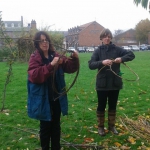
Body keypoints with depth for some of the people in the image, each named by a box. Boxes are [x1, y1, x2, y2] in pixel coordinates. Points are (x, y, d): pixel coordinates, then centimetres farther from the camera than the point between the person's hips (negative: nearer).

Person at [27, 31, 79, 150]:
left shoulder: (56, 56, 4)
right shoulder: (34, 58, -10)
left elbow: (70, 67, 3)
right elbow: (34, 75, -25)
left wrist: (75, 59, -17)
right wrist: (51, 65, -34)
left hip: (57, 98, 5)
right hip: (43, 99, -5)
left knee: (56, 125, 17)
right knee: (45, 126, 8)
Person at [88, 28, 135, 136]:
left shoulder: (117, 49, 1)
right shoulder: (98, 51, -2)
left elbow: (131, 54, -3)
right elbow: (90, 65, -11)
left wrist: (122, 59, -22)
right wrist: (102, 62, -28)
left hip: (115, 83, 2)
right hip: (102, 84, -2)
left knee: (113, 106, 15)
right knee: (101, 106, 9)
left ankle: (111, 125, 32)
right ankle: (100, 127, 26)